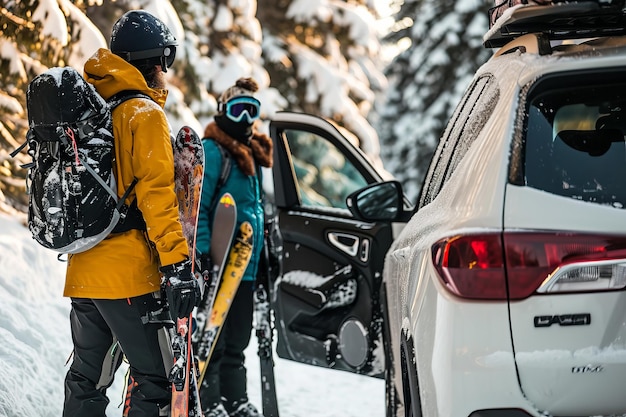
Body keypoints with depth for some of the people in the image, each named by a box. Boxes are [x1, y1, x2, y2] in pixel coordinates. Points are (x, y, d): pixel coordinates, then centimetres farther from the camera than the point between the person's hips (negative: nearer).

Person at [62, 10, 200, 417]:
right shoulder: (145, 113, -9)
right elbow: (156, 194, -19)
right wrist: (178, 263, -21)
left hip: (83, 272, 8)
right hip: (129, 275, -8)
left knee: (86, 380, 16)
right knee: (156, 381, -4)